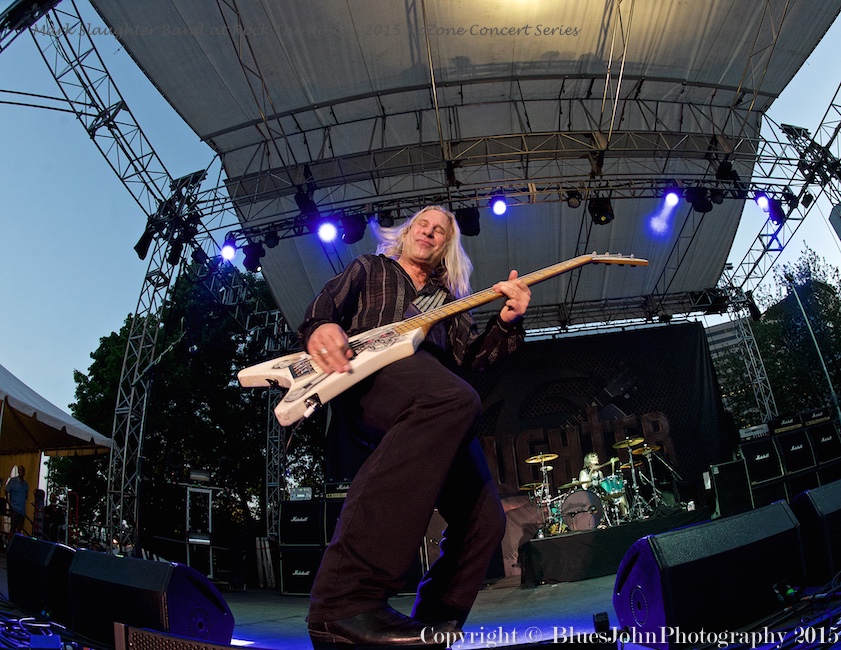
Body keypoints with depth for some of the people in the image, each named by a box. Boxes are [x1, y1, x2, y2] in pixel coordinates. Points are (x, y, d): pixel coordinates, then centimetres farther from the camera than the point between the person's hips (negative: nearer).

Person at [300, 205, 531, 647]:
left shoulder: (447, 300, 36)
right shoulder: (370, 269, 29)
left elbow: (473, 356, 21)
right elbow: (326, 303, 11)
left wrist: (507, 321, 1)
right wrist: (318, 327, -14)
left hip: (431, 407, 6)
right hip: (368, 375, -5)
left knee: (484, 520, -7)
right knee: (454, 398, -40)